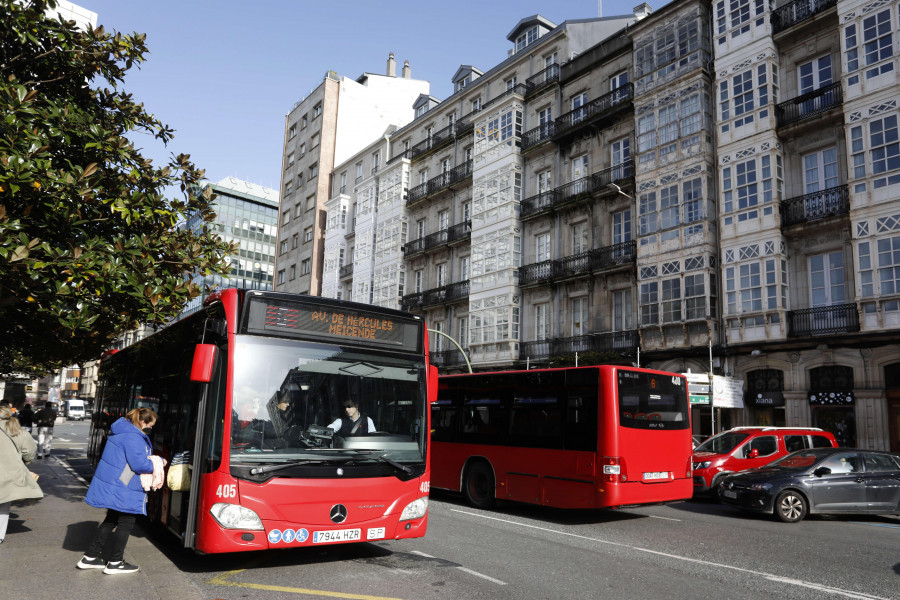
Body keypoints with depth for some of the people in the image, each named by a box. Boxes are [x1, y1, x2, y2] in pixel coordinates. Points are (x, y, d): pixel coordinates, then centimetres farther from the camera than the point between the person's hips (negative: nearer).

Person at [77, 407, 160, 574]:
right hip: (122, 490, -11)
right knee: (126, 523, 3)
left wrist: (155, 460, 9)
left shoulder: (123, 431, 13)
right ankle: (114, 563, 13)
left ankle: (90, 557, 28)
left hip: (112, 486, 11)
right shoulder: (132, 437, -22)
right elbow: (139, 464, -24)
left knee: (111, 520, 21)